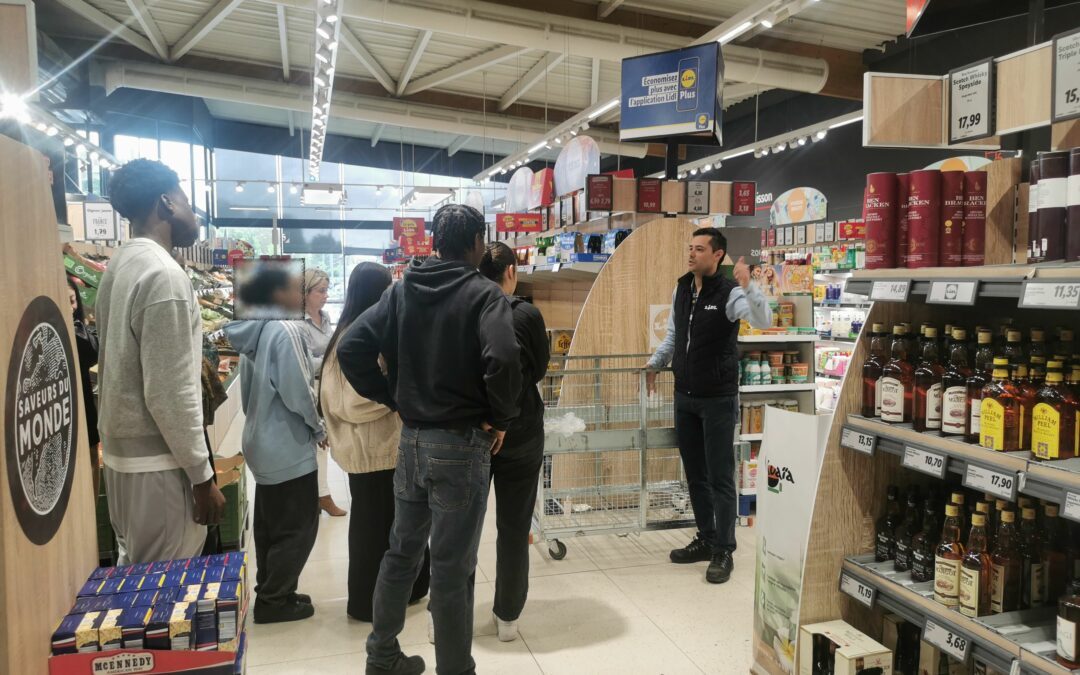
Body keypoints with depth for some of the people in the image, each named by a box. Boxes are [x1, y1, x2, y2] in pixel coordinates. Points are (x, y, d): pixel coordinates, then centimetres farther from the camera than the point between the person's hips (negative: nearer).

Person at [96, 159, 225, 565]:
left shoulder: (120, 265, 10)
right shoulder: (164, 275, -19)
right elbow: (170, 394, -22)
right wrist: (202, 476, -16)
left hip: (123, 451, 9)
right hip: (158, 462, -9)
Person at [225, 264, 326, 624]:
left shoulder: (253, 331, 8)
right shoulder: (286, 330, -19)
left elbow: (249, 389, 14)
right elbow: (297, 392, -22)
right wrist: (318, 428, -8)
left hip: (263, 440, 9)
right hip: (288, 445, -9)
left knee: (270, 524, 17)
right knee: (298, 527, 2)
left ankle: (269, 594, 27)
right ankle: (274, 600, 10)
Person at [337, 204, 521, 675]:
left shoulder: (402, 291, 6)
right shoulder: (484, 295, -11)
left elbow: (351, 348, 0)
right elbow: (502, 359, -28)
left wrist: (391, 399, 7)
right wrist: (501, 416, -12)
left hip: (411, 439, 6)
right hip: (462, 444, -6)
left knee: (402, 551, 20)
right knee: (452, 567, 4)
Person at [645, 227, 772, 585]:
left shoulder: (730, 293, -14)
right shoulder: (681, 290, 6)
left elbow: (764, 322, -31)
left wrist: (748, 286, -42)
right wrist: (654, 363, 12)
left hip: (718, 400, -6)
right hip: (684, 397, 7)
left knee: (720, 477, 2)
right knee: (695, 474, 15)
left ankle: (723, 552, 13)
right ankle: (706, 539, 29)